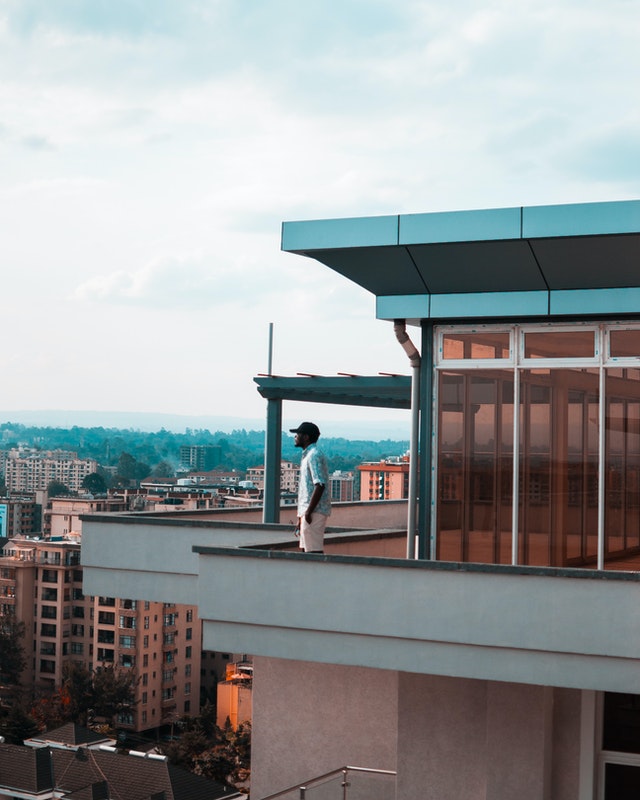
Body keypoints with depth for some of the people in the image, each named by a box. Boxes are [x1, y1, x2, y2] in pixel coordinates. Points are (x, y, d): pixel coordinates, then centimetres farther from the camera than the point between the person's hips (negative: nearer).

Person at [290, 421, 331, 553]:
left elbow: (320, 485, -22)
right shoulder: (307, 455, 20)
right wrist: (301, 516, 22)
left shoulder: (314, 455, -13)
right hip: (307, 510, 10)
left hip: (315, 511, -10)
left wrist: (309, 512, -23)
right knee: (306, 549, 12)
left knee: (314, 551, -11)